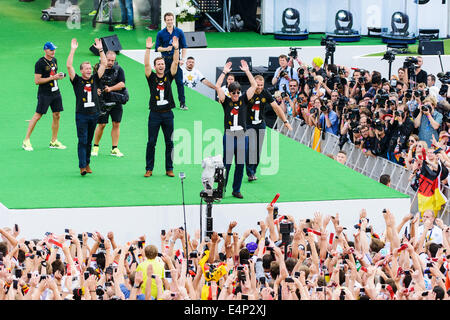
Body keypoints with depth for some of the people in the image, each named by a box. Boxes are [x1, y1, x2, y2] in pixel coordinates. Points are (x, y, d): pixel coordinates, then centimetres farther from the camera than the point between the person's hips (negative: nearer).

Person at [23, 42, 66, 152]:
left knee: (57, 115, 6)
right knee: (38, 116, -6)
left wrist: (59, 76, 4)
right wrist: (52, 77, -19)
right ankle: (26, 141, 1)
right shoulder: (40, 63, -14)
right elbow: (37, 81, -17)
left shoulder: (54, 60, 10)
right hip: (44, 94, -7)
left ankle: (54, 142, 16)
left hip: (55, 92, 7)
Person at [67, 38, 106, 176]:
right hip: (81, 114, -4)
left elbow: (104, 64, 9)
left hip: (94, 114, 4)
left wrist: (100, 49, 4)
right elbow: (69, 66, -9)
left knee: (89, 142, 12)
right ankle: (82, 166, -10)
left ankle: (87, 163, 21)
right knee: (82, 141, -7)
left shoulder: (95, 79, 10)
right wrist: (73, 50, -10)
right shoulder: (77, 80, 1)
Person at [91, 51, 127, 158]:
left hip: (116, 101, 1)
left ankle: (114, 149, 8)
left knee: (116, 124, 0)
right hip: (103, 101, -1)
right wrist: (96, 89, -14)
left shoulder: (118, 69, 1)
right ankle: (95, 147, 13)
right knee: (101, 124, -3)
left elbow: (122, 84, -7)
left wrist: (110, 88, -21)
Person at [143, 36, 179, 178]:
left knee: (169, 143, 5)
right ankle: (149, 169, 6)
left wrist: (176, 48, -14)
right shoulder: (151, 77, 3)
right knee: (151, 143, 0)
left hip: (167, 114, 2)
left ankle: (169, 169, 12)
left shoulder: (168, 76, 7)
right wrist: (148, 49, -20)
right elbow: (146, 64, -10)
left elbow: (175, 63, -2)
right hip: (155, 114, -2)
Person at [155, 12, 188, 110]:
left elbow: (184, 47, 5)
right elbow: (157, 48, 5)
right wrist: (166, 49, -14)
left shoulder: (179, 32, 4)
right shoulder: (160, 34, 4)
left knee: (179, 82, -4)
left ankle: (182, 103, -2)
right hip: (165, 60, 1)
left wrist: (183, 59, -6)